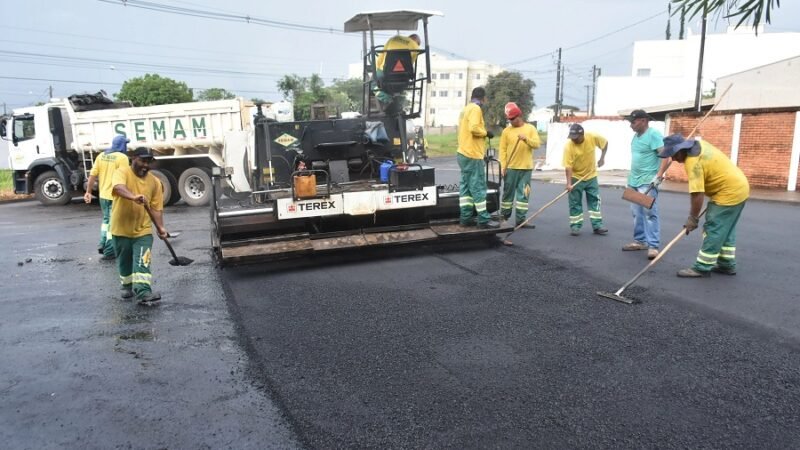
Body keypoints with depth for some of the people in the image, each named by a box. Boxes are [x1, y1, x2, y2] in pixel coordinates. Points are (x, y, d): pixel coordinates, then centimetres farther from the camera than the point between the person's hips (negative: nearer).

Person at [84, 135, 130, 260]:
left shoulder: (101, 156, 7)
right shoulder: (122, 157, -13)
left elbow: (92, 175, 5)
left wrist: (88, 192, 12)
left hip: (103, 195, 7)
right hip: (116, 196, -6)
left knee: (106, 220, 25)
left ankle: (102, 244, 21)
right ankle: (109, 252, 6)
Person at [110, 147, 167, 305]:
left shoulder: (154, 182, 0)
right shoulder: (122, 172, -10)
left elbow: (156, 208, 2)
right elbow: (119, 187, -34)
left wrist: (160, 227, -10)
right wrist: (134, 197, -54)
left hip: (143, 229, 1)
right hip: (121, 228, -1)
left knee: (142, 261, -10)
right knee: (124, 261, 15)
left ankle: (143, 293, -15)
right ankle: (127, 286, 36)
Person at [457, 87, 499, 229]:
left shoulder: (466, 109, 17)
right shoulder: (475, 108, -12)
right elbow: (474, 128, -25)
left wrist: (483, 133, 12)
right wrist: (486, 133, -9)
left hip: (464, 153, 10)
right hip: (472, 155, -10)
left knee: (466, 185, 9)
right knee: (478, 187, -7)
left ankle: (466, 217, 12)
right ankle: (483, 219, -4)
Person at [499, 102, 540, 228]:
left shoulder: (530, 128, 5)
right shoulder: (506, 131, 3)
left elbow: (537, 144, -4)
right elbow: (503, 150, 0)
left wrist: (526, 139, -22)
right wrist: (503, 166, -8)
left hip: (526, 168, 1)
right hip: (510, 168, -1)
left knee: (523, 194, 1)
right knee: (508, 192, 5)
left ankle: (520, 220, 5)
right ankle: (504, 216, 18)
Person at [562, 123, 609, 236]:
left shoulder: (592, 137, -17)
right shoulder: (569, 146, -24)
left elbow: (605, 143, 4)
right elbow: (568, 166, -26)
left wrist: (602, 158, -3)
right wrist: (569, 183, -32)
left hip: (591, 176, 3)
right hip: (576, 178, -3)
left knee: (595, 200, 5)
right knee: (575, 203, 2)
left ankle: (597, 226, 11)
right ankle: (575, 226, 12)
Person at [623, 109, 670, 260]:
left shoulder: (654, 134, -12)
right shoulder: (636, 136, 14)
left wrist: (658, 176, -24)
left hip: (648, 181, -8)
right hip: (634, 181, 8)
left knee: (649, 213, -9)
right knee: (637, 213, 11)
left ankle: (653, 246, -8)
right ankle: (640, 241, 19)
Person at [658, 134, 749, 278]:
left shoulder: (693, 162, -26)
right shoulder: (698, 144, 4)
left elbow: (697, 195, -27)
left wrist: (693, 218, -17)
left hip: (729, 193, -11)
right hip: (739, 187, 11)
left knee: (713, 231, -7)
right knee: (725, 230, 17)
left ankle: (702, 267, -3)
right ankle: (727, 265, 24)